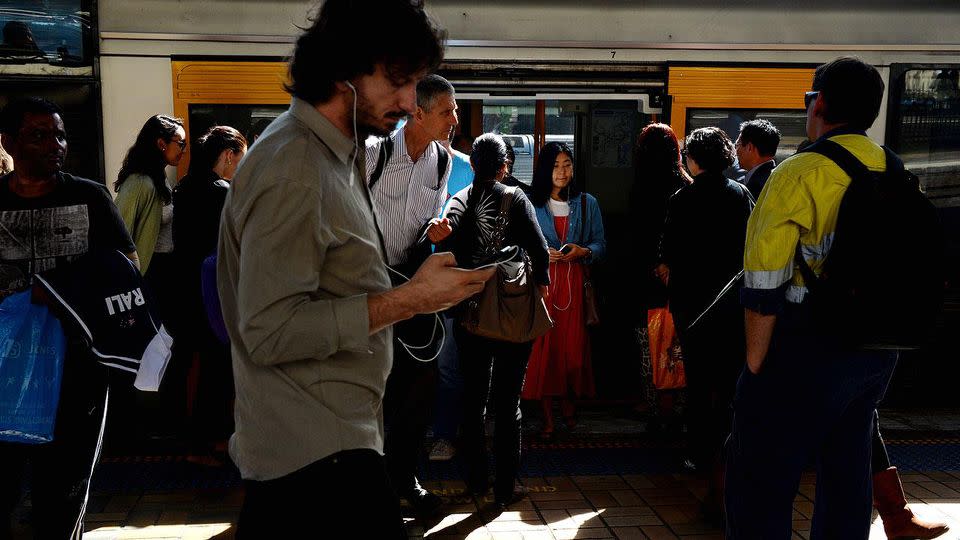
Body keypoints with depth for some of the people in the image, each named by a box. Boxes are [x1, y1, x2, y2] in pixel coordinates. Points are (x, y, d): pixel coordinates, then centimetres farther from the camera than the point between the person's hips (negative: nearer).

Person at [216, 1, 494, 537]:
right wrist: (409, 299, -22)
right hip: (320, 445, -10)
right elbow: (269, 331, -23)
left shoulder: (337, 153, 12)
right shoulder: (292, 172, -20)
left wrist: (418, 285, 6)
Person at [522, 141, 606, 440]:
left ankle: (568, 402, 24)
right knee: (542, 346, -4)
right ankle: (547, 416, 5)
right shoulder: (530, 204, 5)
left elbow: (600, 243, 9)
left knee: (573, 346, 0)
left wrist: (583, 251, -11)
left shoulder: (587, 203, 10)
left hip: (575, 283, 1)